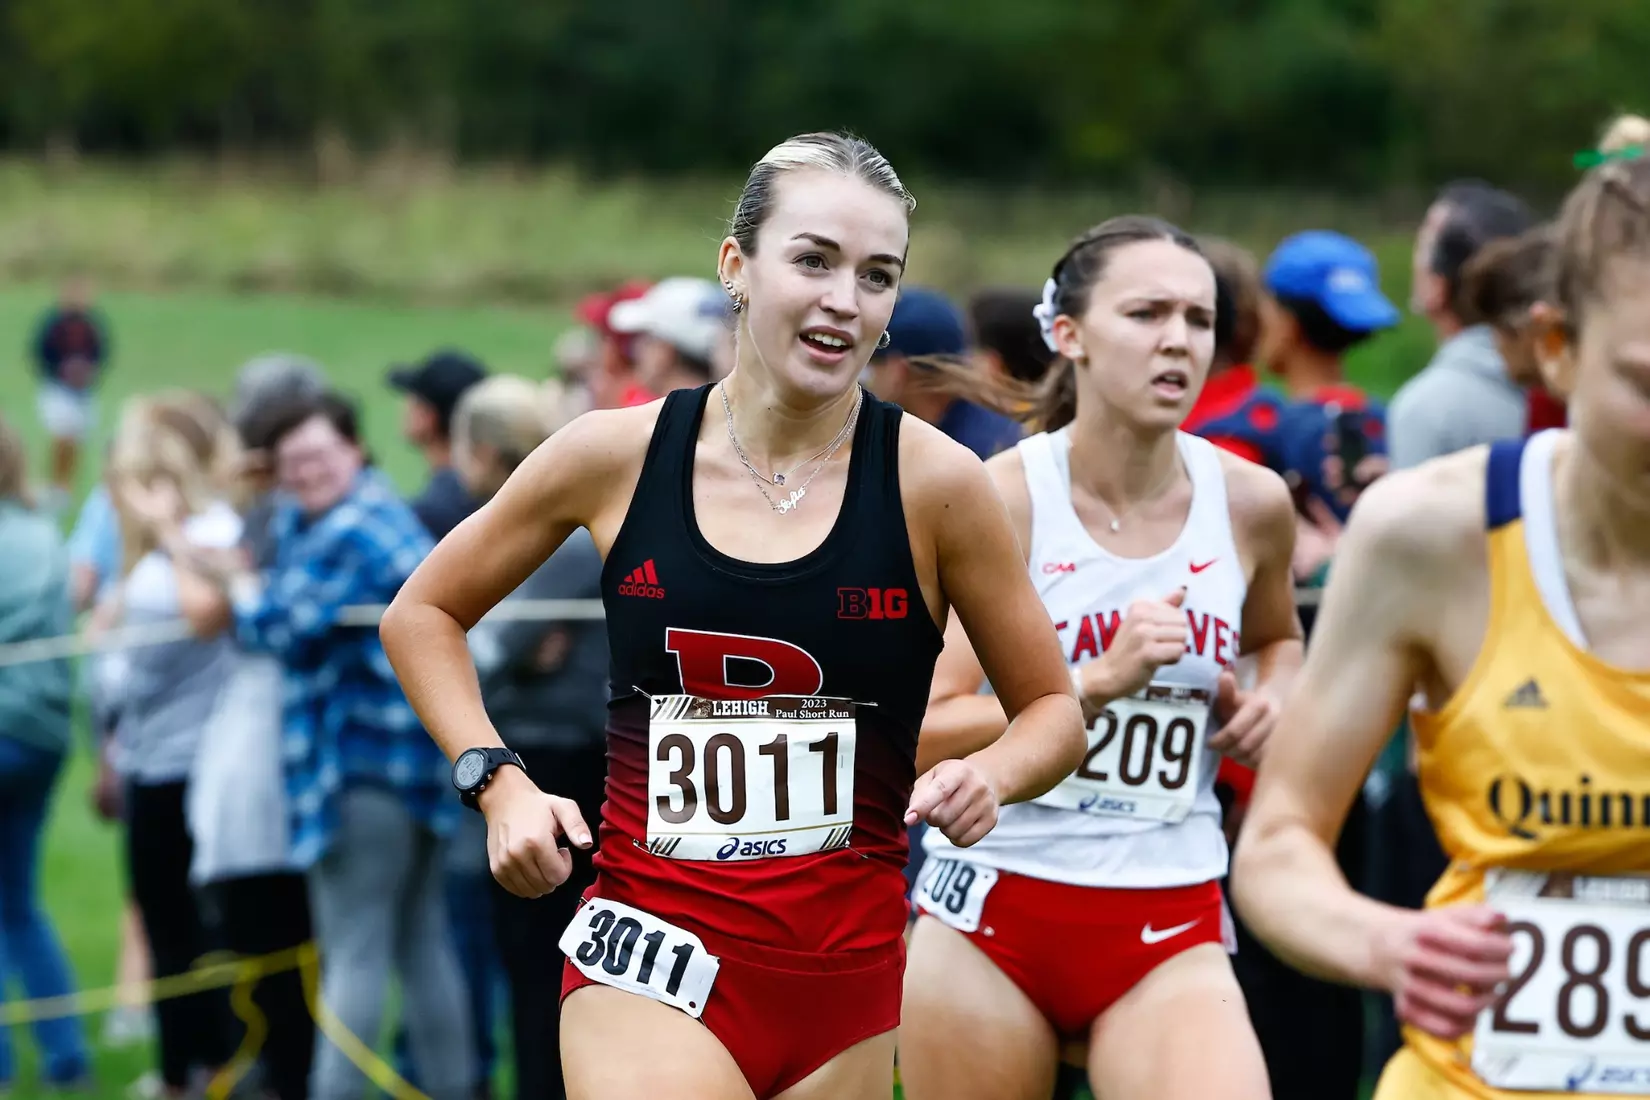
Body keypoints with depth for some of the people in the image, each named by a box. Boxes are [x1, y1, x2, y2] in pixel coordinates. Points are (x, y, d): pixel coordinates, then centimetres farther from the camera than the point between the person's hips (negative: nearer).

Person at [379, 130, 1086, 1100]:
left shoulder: (935, 482, -4)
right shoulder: (618, 455, -2)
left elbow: (1055, 712, 8)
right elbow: (421, 615, 14)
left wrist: (992, 775, -14)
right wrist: (497, 781, 0)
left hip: (849, 980, 1)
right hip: (653, 955, -1)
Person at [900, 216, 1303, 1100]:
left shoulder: (1250, 503, 1)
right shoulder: (999, 496, -9)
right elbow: (924, 734, -16)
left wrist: (1270, 695, 3)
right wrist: (1101, 680, -25)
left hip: (1170, 933, 2)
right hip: (993, 912, -2)